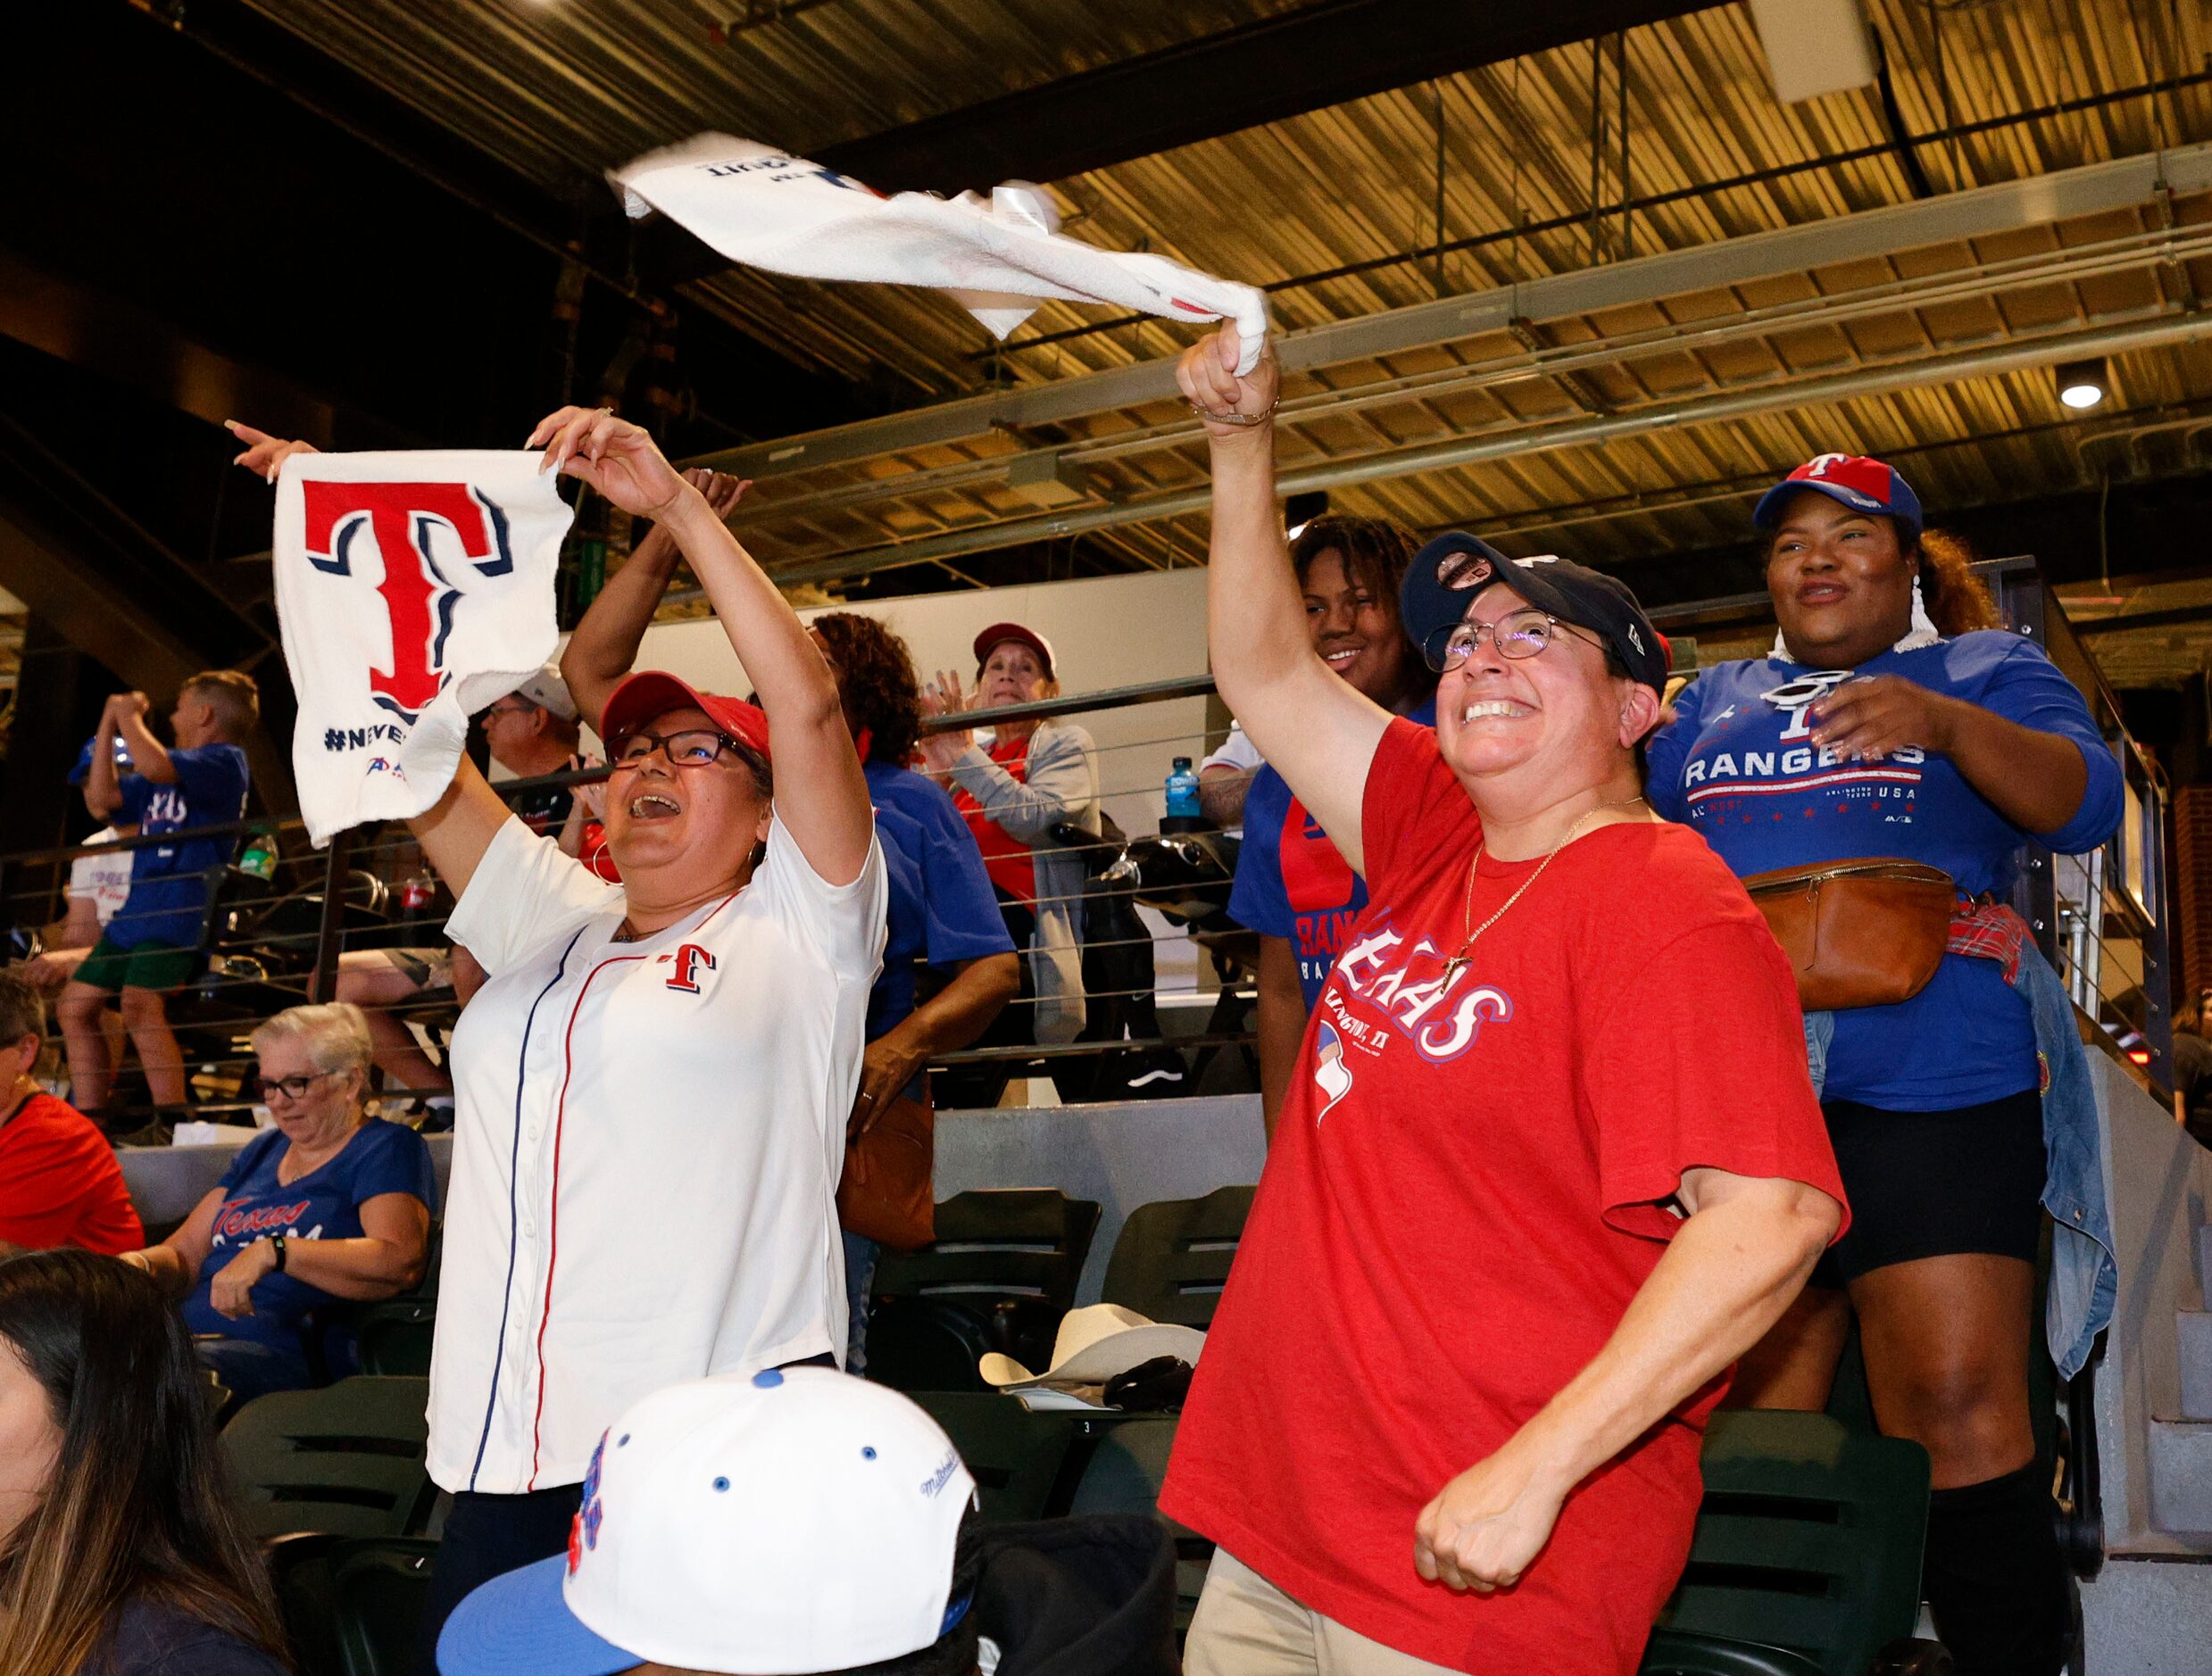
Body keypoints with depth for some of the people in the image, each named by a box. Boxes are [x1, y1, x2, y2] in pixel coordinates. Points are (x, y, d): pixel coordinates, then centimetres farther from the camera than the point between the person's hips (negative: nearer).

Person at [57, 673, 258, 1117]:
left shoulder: (225, 760, -6)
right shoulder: (166, 774, 24)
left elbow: (153, 766, -22)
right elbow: (102, 800, 22)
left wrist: (130, 716, -4)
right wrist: (109, 725, 21)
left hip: (182, 911, -10)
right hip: (136, 911, 10)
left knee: (139, 1005, -28)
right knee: (75, 1005, 12)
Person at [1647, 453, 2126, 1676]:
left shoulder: (1985, 669, 11)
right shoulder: (1715, 700, 22)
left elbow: (2083, 804, -6)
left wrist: (1946, 724, -23)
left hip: (1928, 1084, -4)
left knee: (1959, 1412, -10)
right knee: (1747, 1418, 7)